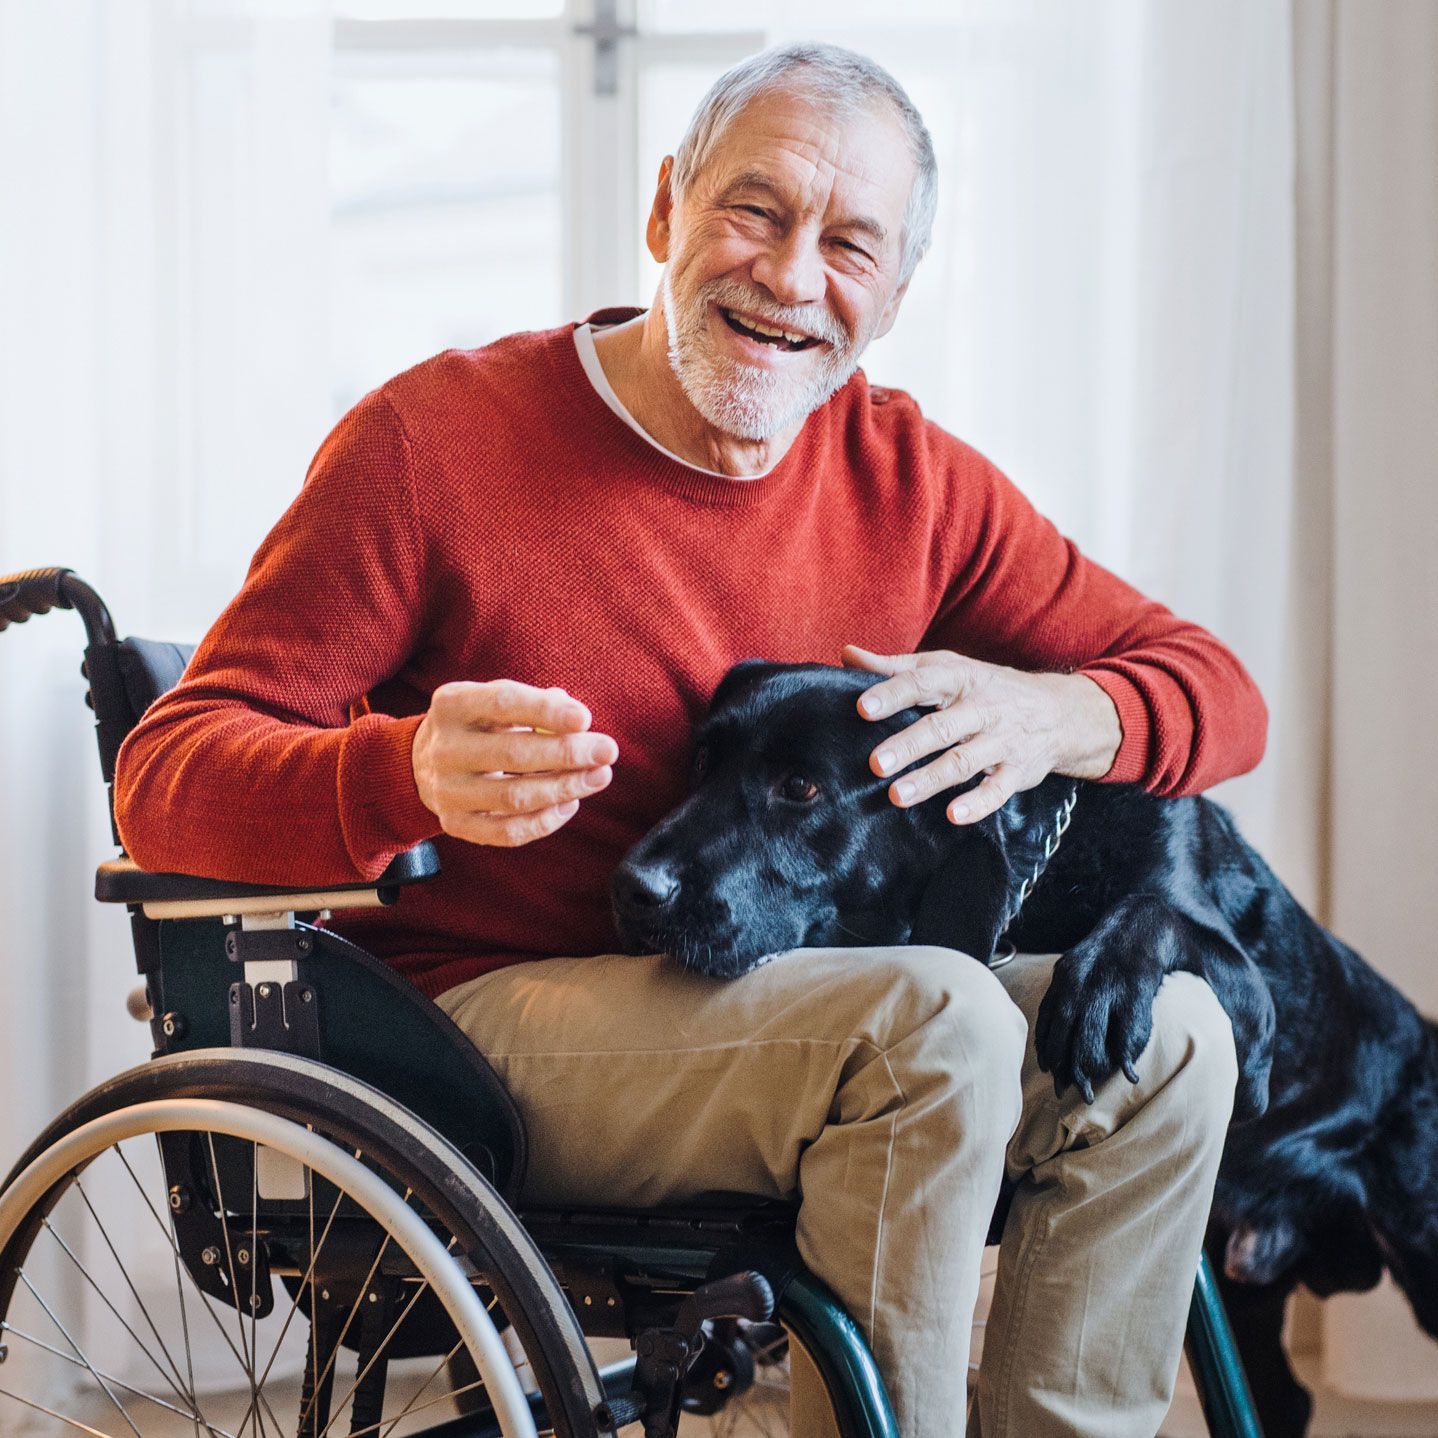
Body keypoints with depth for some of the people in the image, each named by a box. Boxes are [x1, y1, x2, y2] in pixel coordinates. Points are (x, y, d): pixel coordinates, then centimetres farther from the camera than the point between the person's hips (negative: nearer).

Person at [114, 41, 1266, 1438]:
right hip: (490, 1011, -6)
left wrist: (1052, 717, -18)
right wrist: (412, 775, -36)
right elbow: (166, 776, -14)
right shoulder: (432, 440, -11)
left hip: (785, 1002, 6)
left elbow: (1216, 692, 6)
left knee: (1165, 1036, -13)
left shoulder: (907, 476, 4)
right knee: (931, 1020, -29)